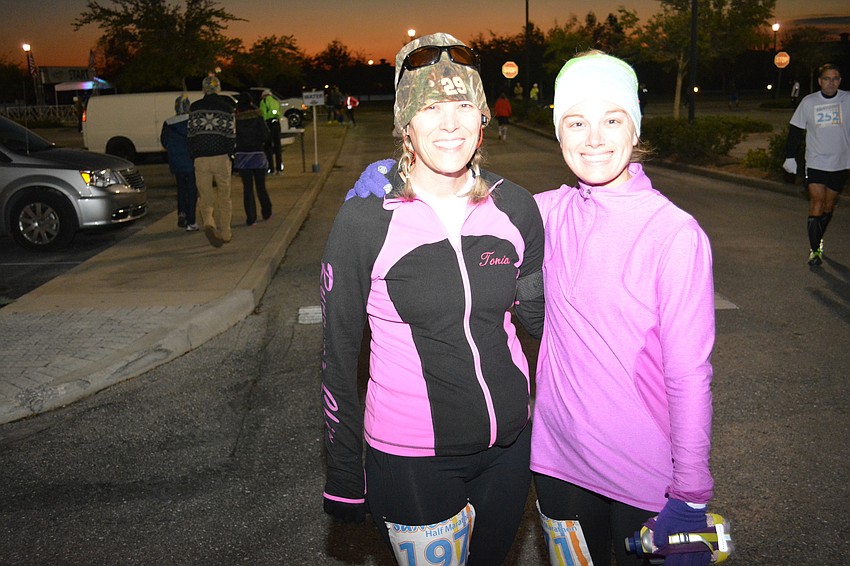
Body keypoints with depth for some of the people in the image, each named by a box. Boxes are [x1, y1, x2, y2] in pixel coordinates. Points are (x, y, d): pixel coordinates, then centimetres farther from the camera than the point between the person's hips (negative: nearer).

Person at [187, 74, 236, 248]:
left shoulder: (195, 107, 5)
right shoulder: (226, 107, 1)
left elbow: (192, 133, 6)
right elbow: (231, 134, 1)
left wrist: (193, 155, 16)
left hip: (201, 158, 1)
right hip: (222, 157, -1)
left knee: (205, 196, 6)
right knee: (224, 196, 11)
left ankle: (209, 224, -21)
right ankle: (225, 233, 17)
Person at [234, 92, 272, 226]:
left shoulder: (235, 118, -4)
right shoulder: (258, 117, -6)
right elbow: (266, 135, -9)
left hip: (242, 156, 0)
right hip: (258, 154, 0)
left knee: (247, 187, 5)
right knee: (261, 186, 14)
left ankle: (251, 218, 2)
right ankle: (266, 213, 26)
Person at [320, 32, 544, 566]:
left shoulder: (515, 207, -3)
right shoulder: (365, 219, -13)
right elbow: (340, 352, -6)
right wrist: (344, 475, -2)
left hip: (509, 444, 4)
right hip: (412, 458, -4)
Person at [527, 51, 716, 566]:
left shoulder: (676, 234, -17)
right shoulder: (550, 211, -5)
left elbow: (689, 376, -14)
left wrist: (691, 496, -10)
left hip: (646, 475, -4)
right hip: (558, 455, 4)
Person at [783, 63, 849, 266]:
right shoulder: (809, 102, 0)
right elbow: (795, 130, 6)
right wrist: (790, 157, 4)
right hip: (815, 163, -1)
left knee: (829, 205, 11)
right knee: (817, 202, -11)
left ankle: (818, 240, 33)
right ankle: (815, 250, -7)